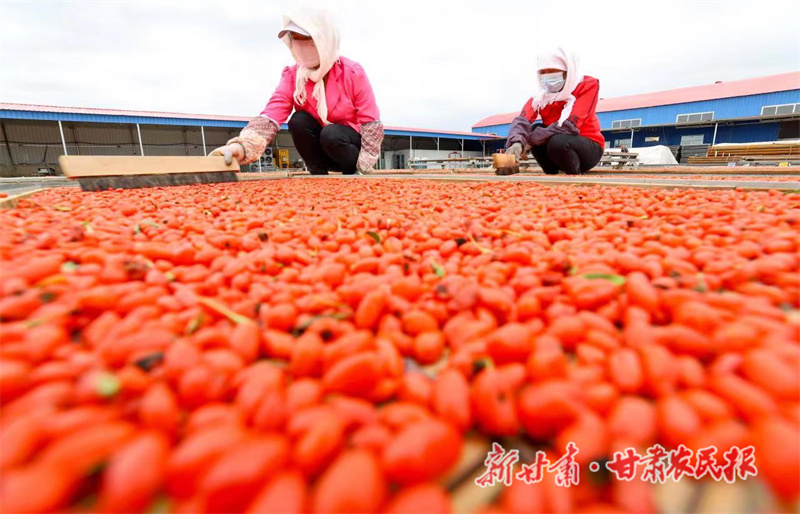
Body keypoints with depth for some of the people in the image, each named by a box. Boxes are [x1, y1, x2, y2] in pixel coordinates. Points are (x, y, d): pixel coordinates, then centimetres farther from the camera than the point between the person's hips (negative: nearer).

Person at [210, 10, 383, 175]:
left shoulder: (353, 73, -16)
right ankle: (319, 175, -8)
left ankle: (352, 172, -4)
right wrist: (242, 146, -46)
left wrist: (362, 168, -23)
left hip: (349, 144, -2)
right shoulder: (291, 76, -10)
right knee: (298, 120, -25)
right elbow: (270, 116, -26)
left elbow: (371, 122, -16)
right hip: (320, 148, 2)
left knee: (331, 135, -33)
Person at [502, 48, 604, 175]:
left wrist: (530, 140, -28)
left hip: (591, 149, -4)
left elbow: (569, 125, -27)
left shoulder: (587, 85, -15)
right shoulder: (541, 96, -5)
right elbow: (521, 120, -25)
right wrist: (517, 142, -48)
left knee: (557, 142, -33)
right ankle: (553, 176, -5)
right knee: (534, 130, -19)